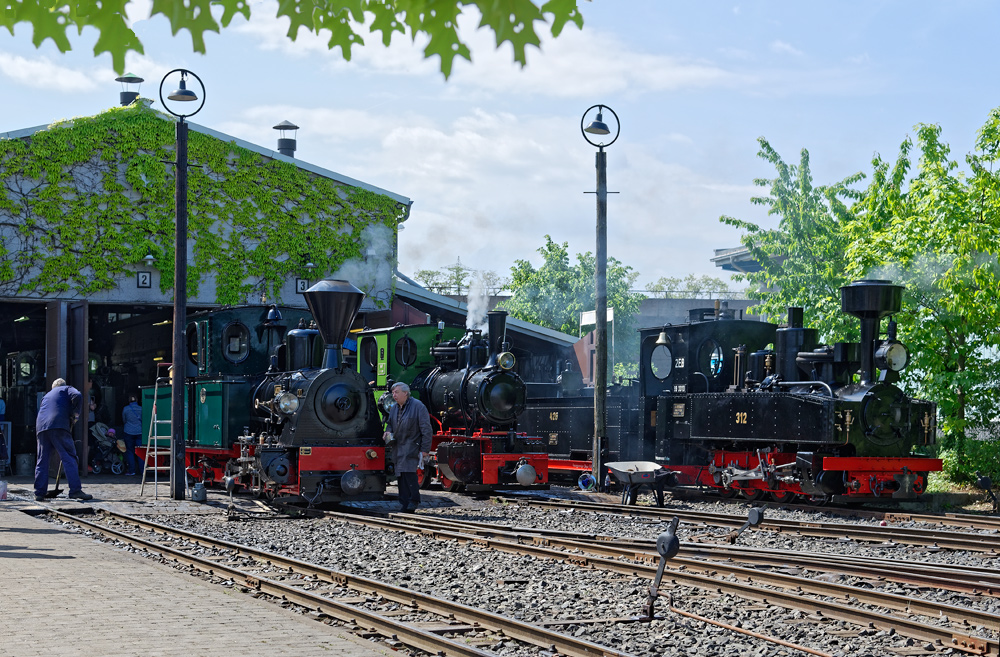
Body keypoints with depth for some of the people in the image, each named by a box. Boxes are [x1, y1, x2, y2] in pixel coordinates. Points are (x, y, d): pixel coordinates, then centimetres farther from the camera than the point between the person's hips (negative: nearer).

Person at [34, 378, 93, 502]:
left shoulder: (47, 395, 34)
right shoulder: (66, 389, 18)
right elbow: (77, 396, -3)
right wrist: (75, 413, 8)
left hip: (41, 427, 5)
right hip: (59, 426, -5)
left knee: (42, 460, 10)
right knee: (69, 458, -5)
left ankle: (39, 493, 8)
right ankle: (75, 490, -13)